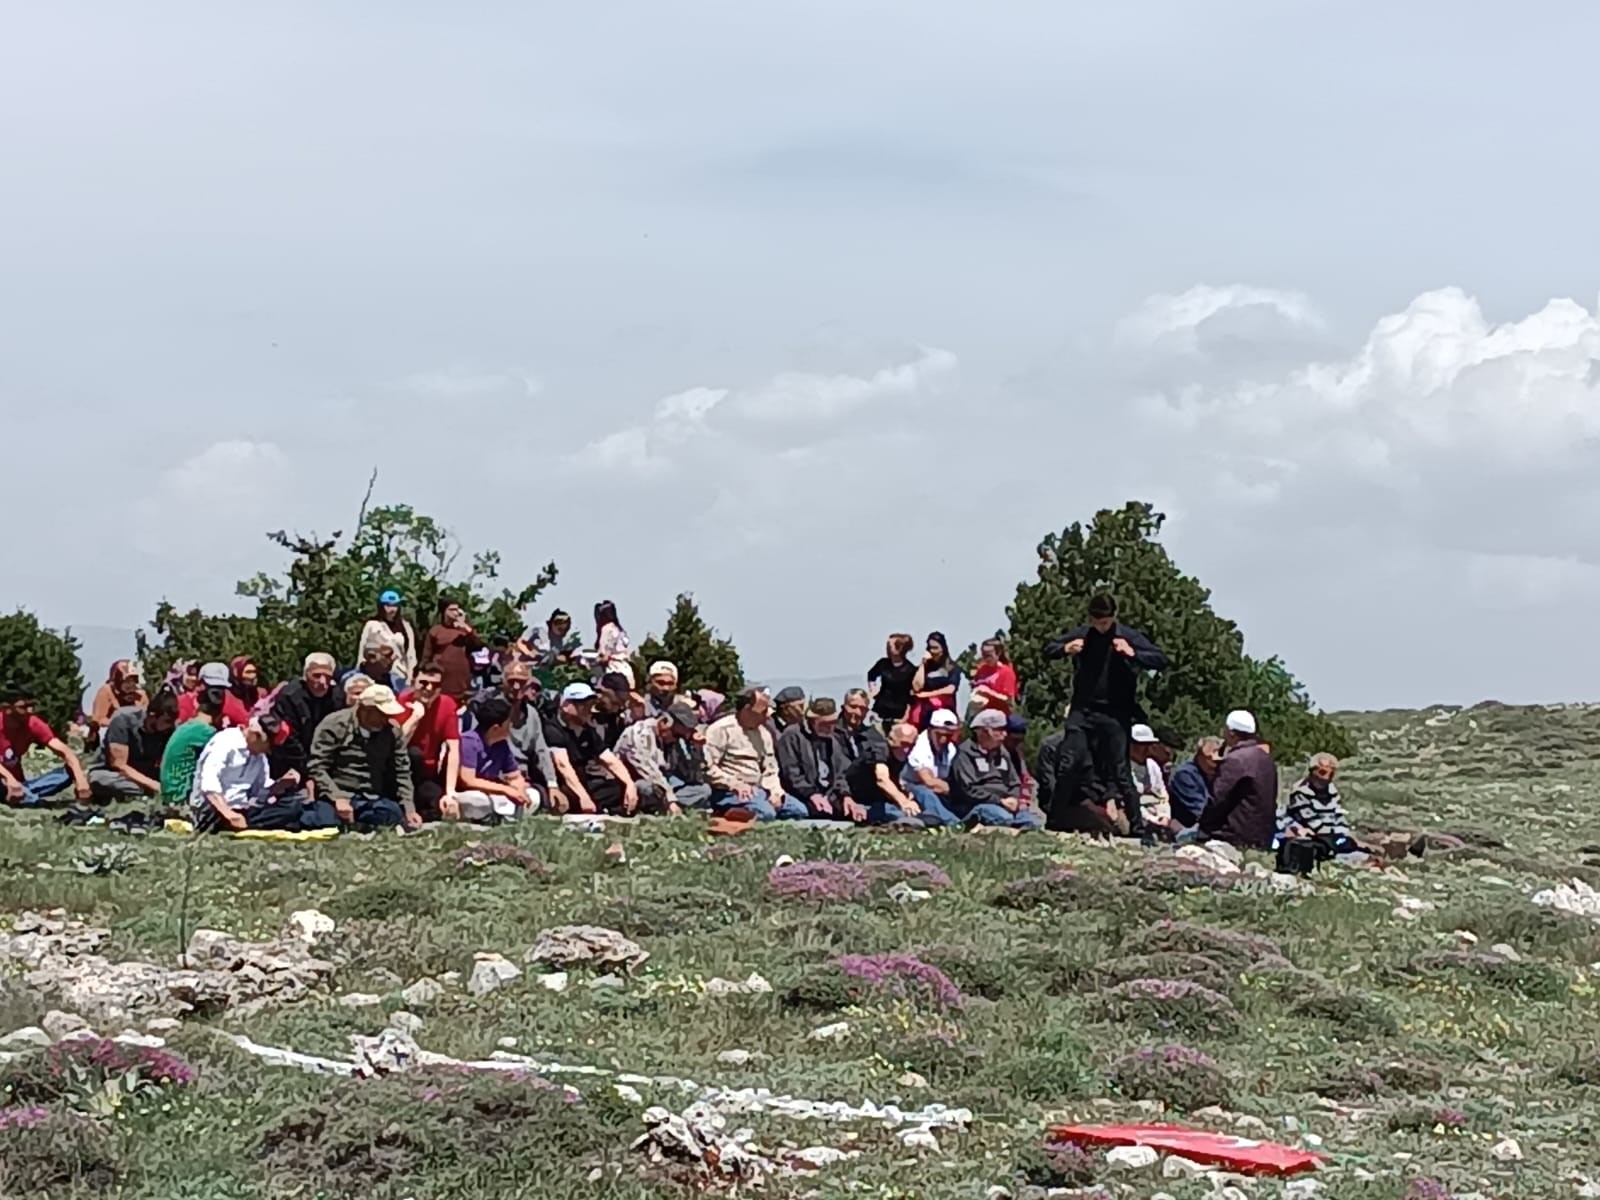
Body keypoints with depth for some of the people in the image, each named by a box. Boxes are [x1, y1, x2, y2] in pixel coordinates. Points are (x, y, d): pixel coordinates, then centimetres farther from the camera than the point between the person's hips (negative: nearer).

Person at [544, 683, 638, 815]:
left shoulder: (588, 732, 13)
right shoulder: (553, 730, -12)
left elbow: (611, 761, 9)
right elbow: (563, 766, -26)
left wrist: (630, 785, -11)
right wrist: (583, 797, -39)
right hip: (560, 789, -8)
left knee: (631, 793, -6)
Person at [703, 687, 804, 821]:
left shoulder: (764, 733, 17)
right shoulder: (722, 729, -6)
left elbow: (770, 771, 18)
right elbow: (707, 767, -13)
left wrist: (775, 791, -2)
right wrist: (734, 784, -20)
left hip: (757, 790, 8)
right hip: (727, 792, -8)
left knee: (799, 810, -4)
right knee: (765, 813, -33)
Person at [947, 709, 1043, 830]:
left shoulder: (1002, 753, 19)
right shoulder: (965, 753, -4)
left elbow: (1015, 783, 23)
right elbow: (968, 789, -14)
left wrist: (1014, 799, -2)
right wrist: (1000, 801, -18)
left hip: (1004, 803, 7)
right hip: (975, 805, -7)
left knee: (1033, 822, -18)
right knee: (1005, 818, -36)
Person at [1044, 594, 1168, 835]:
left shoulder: (1129, 637, 0)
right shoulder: (1081, 635, 7)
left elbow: (1161, 661, -5)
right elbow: (1048, 650, 17)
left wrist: (1132, 653, -19)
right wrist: (1065, 649, -4)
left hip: (1115, 715, -2)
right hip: (1082, 710, 2)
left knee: (1120, 771, -1)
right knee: (1071, 763, -7)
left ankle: (1137, 826, 6)